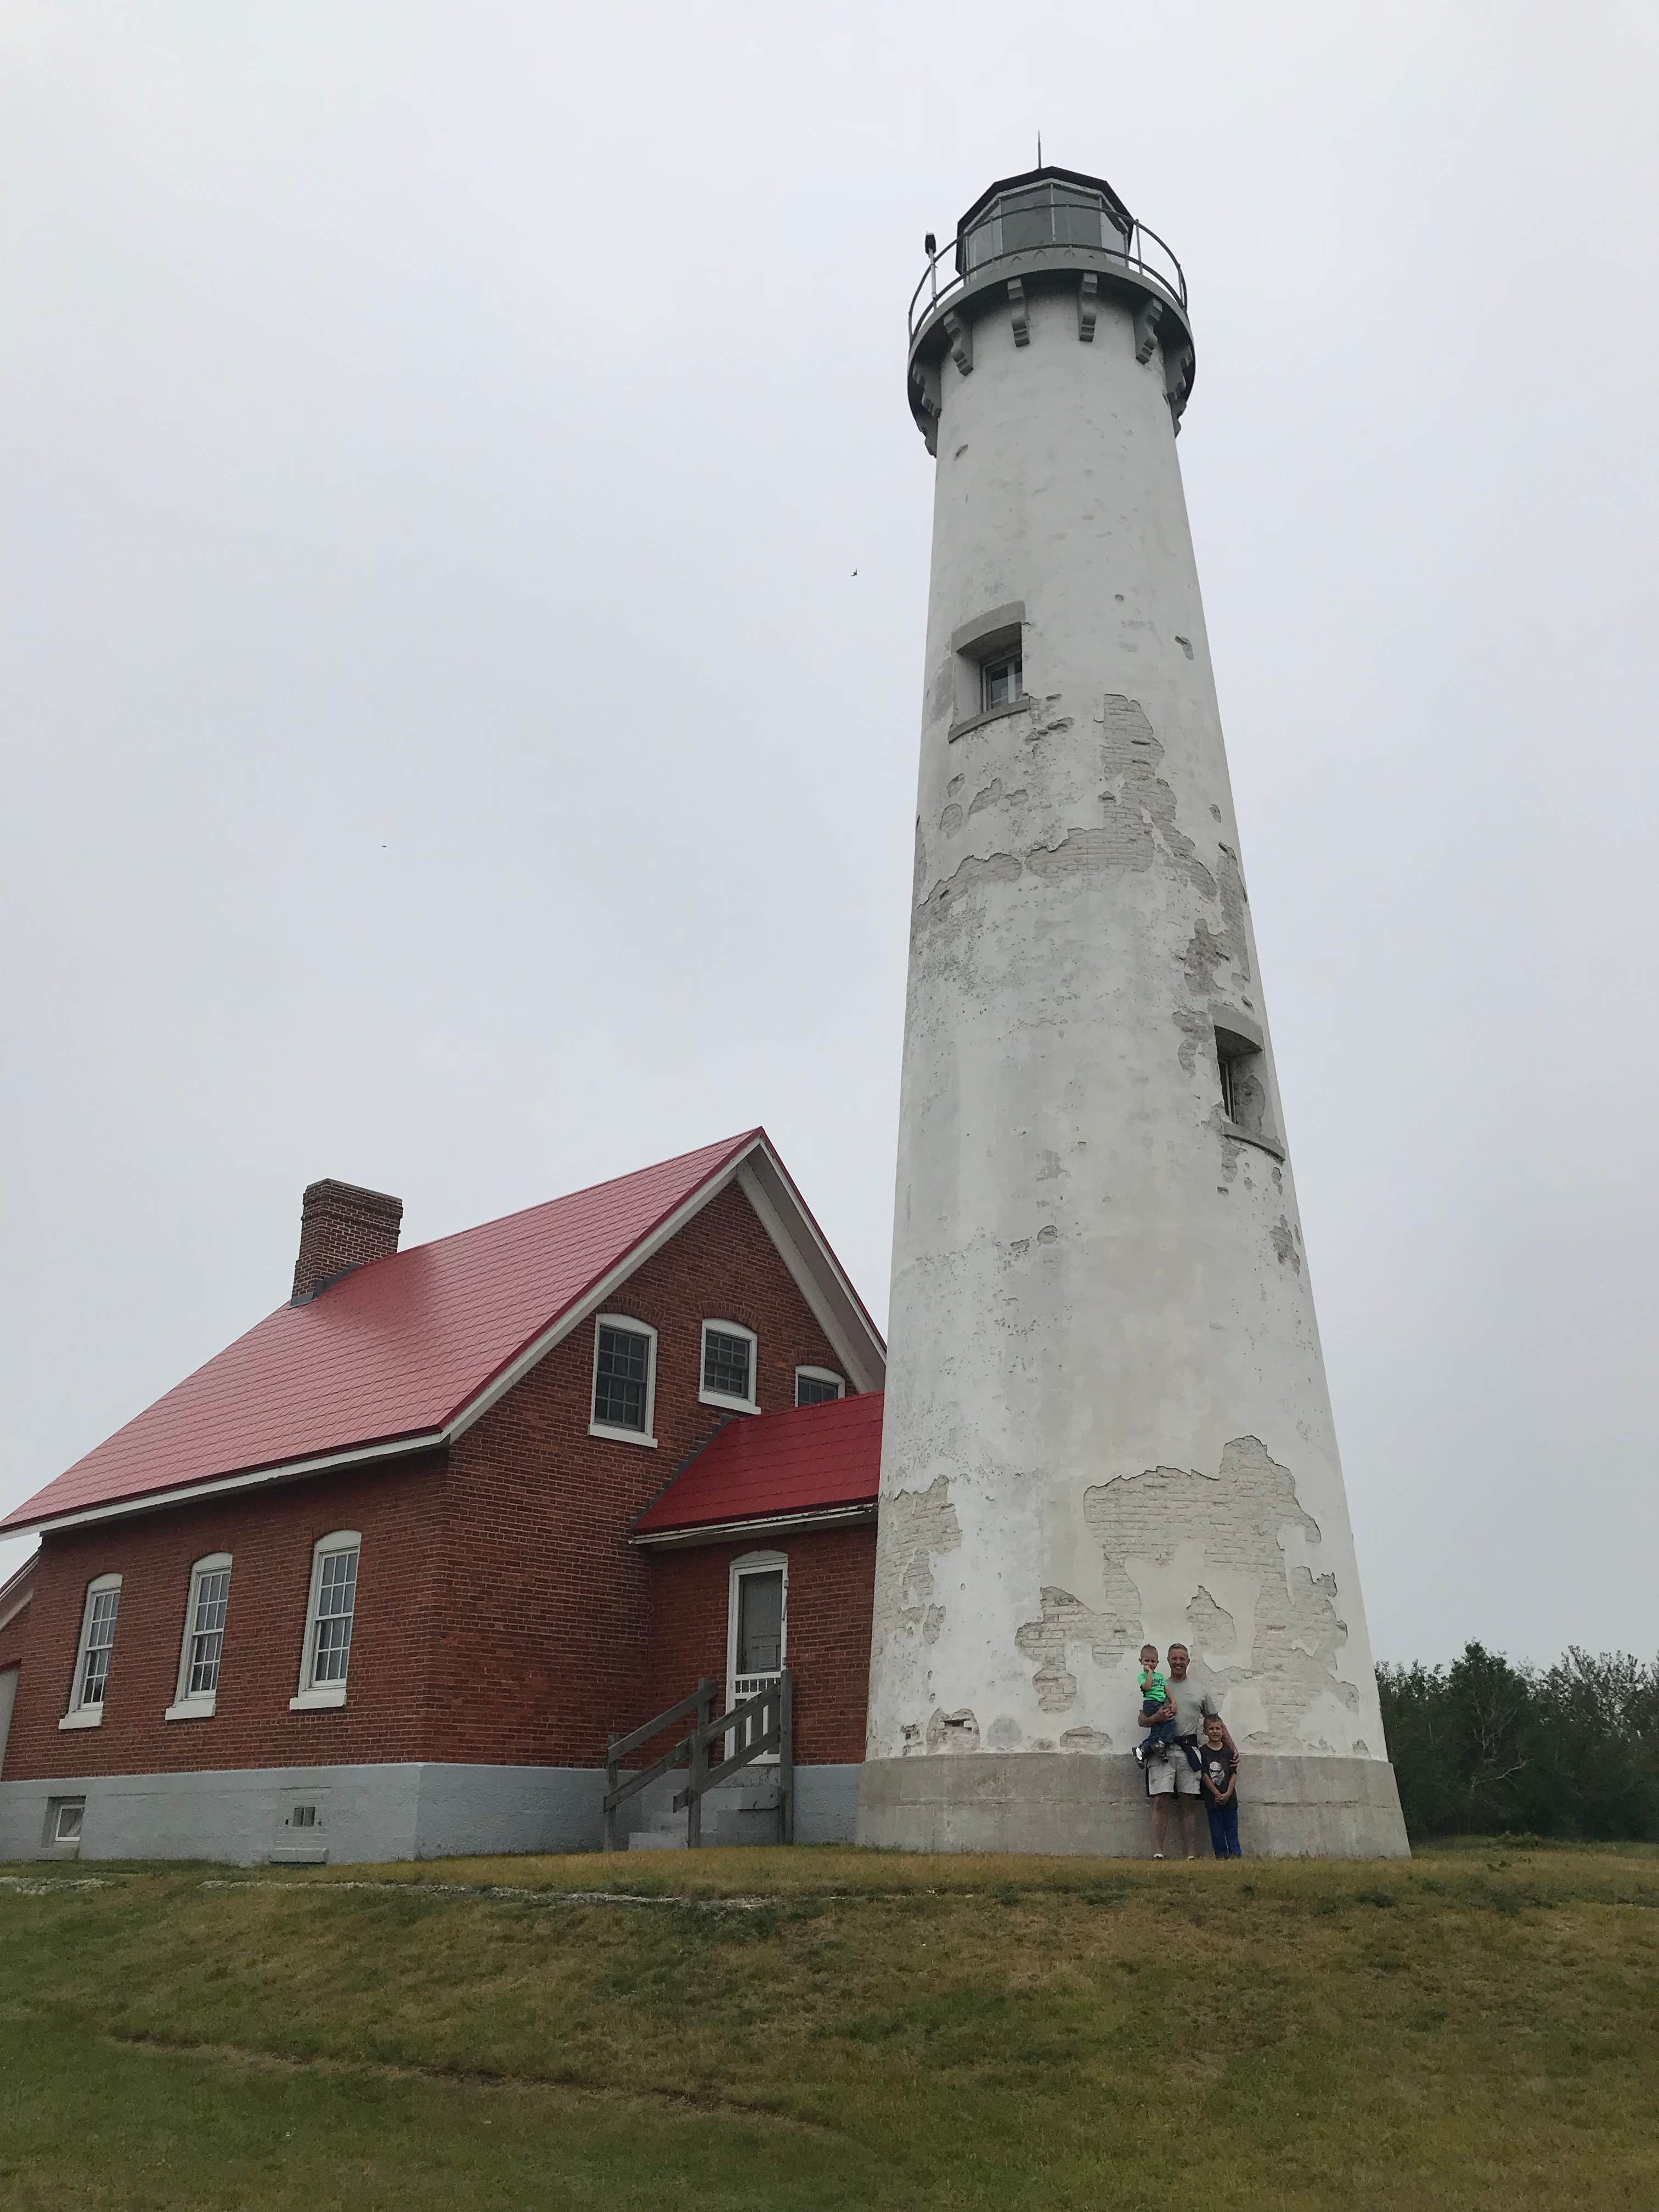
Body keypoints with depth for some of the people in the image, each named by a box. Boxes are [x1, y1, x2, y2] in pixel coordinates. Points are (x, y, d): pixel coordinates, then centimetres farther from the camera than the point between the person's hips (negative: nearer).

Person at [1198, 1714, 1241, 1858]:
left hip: (1229, 1797, 1)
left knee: (1232, 1828, 3)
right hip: (1212, 1799, -1)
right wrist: (1217, 1794, -10)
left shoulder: (1228, 1751, 3)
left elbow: (1234, 1774, 1)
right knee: (1217, 1831, 3)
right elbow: (1204, 1775, -6)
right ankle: (1221, 1856, 10)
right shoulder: (1203, 1752, -2)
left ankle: (1236, 1855, 7)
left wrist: (1228, 1794, -10)